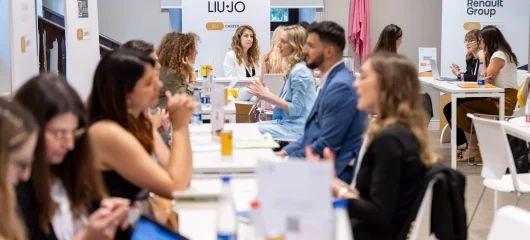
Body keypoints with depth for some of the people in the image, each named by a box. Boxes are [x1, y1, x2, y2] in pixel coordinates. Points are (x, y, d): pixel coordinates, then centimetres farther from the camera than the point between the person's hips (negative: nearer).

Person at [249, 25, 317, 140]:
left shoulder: (299, 71, -17)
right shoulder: (293, 69, 14)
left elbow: (296, 109, -18)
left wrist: (268, 96, -15)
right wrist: (266, 95, 3)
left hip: (297, 129, -10)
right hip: (288, 122, 10)